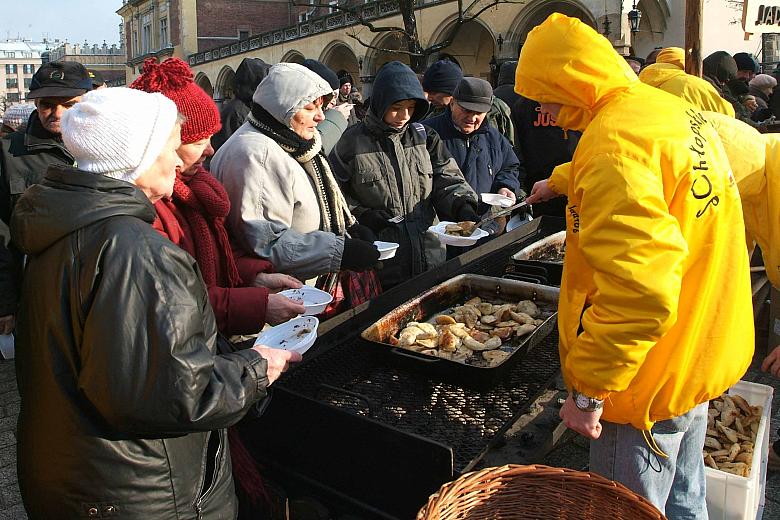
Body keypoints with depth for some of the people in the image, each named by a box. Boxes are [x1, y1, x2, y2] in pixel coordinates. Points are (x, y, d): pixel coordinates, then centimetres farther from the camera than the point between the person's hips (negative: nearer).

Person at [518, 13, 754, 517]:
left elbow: (639, 290, -34)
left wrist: (587, 388, -24)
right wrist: (561, 183, 45)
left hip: (651, 380, -9)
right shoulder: (674, 109, 7)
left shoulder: (614, 140, -26)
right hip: (702, 359, 10)